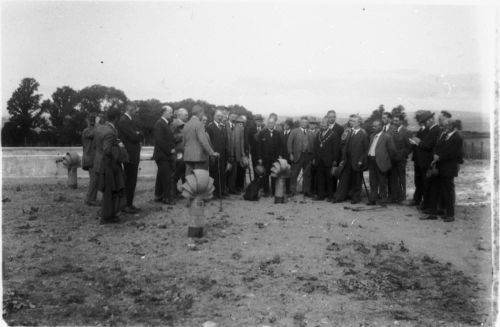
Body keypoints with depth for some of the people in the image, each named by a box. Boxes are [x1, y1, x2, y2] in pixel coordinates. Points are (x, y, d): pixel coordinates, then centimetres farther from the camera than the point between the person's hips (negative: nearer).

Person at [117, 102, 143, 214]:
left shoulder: (130, 120, 17)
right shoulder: (124, 121, -15)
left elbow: (139, 136, 17)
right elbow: (134, 137, -19)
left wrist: (138, 134, -3)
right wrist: (138, 135, 0)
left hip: (133, 155, 9)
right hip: (129, 156, -9)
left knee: (131, 181, 12)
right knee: (129, 182, -4)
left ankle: (129, 204, 19)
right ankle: (126, 206, 4)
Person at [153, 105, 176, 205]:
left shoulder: (166, 124, 17)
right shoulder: (159, 124, -12)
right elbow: (159, 141, -20)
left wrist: (172, 149, 7)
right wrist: (170, 150, -15)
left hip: (168, 155, 9)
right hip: (163, 155, -9)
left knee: (161, 177, 14)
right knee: (167, 177, -7)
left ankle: (158, 196, 22)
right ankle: (167, 197, 0)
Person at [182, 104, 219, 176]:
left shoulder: (186, 125, 13)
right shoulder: (199, 124, -10)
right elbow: (203, 141, -18)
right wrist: (212, 153, -13)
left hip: (187, 157, 8)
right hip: (199, 157, -8)